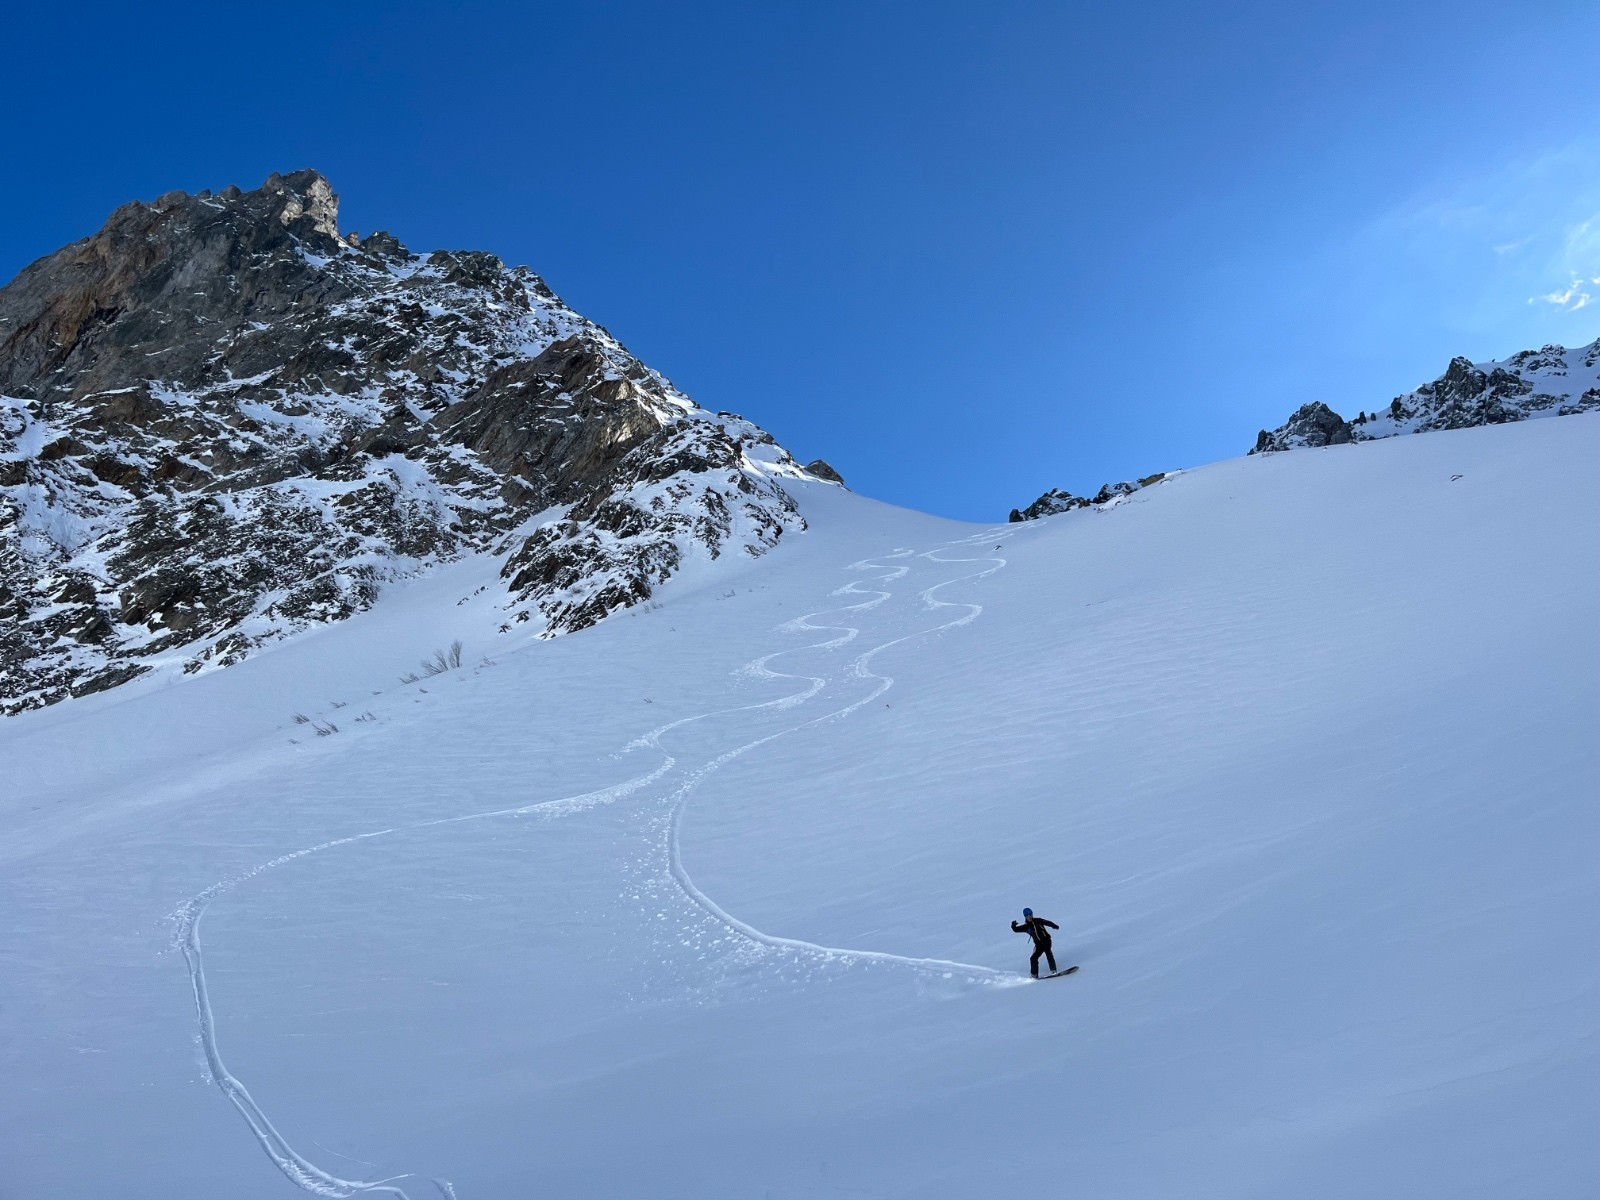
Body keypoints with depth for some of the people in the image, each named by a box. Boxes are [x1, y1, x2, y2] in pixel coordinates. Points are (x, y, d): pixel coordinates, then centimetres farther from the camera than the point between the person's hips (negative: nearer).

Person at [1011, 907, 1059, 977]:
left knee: (1048, 952, -28)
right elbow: (1016, 930, 5)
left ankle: (1053, 970, -28)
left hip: (1046, 940, -3)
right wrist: (1013, 926, -18)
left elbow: (1047, 923, -5)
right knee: (1033, 958, -6)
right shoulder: (1026, 927, 7)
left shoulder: (1038, 921, 2)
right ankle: (1034, 974, 8)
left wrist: (1054, 926, -24)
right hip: (1038, 944, 3)